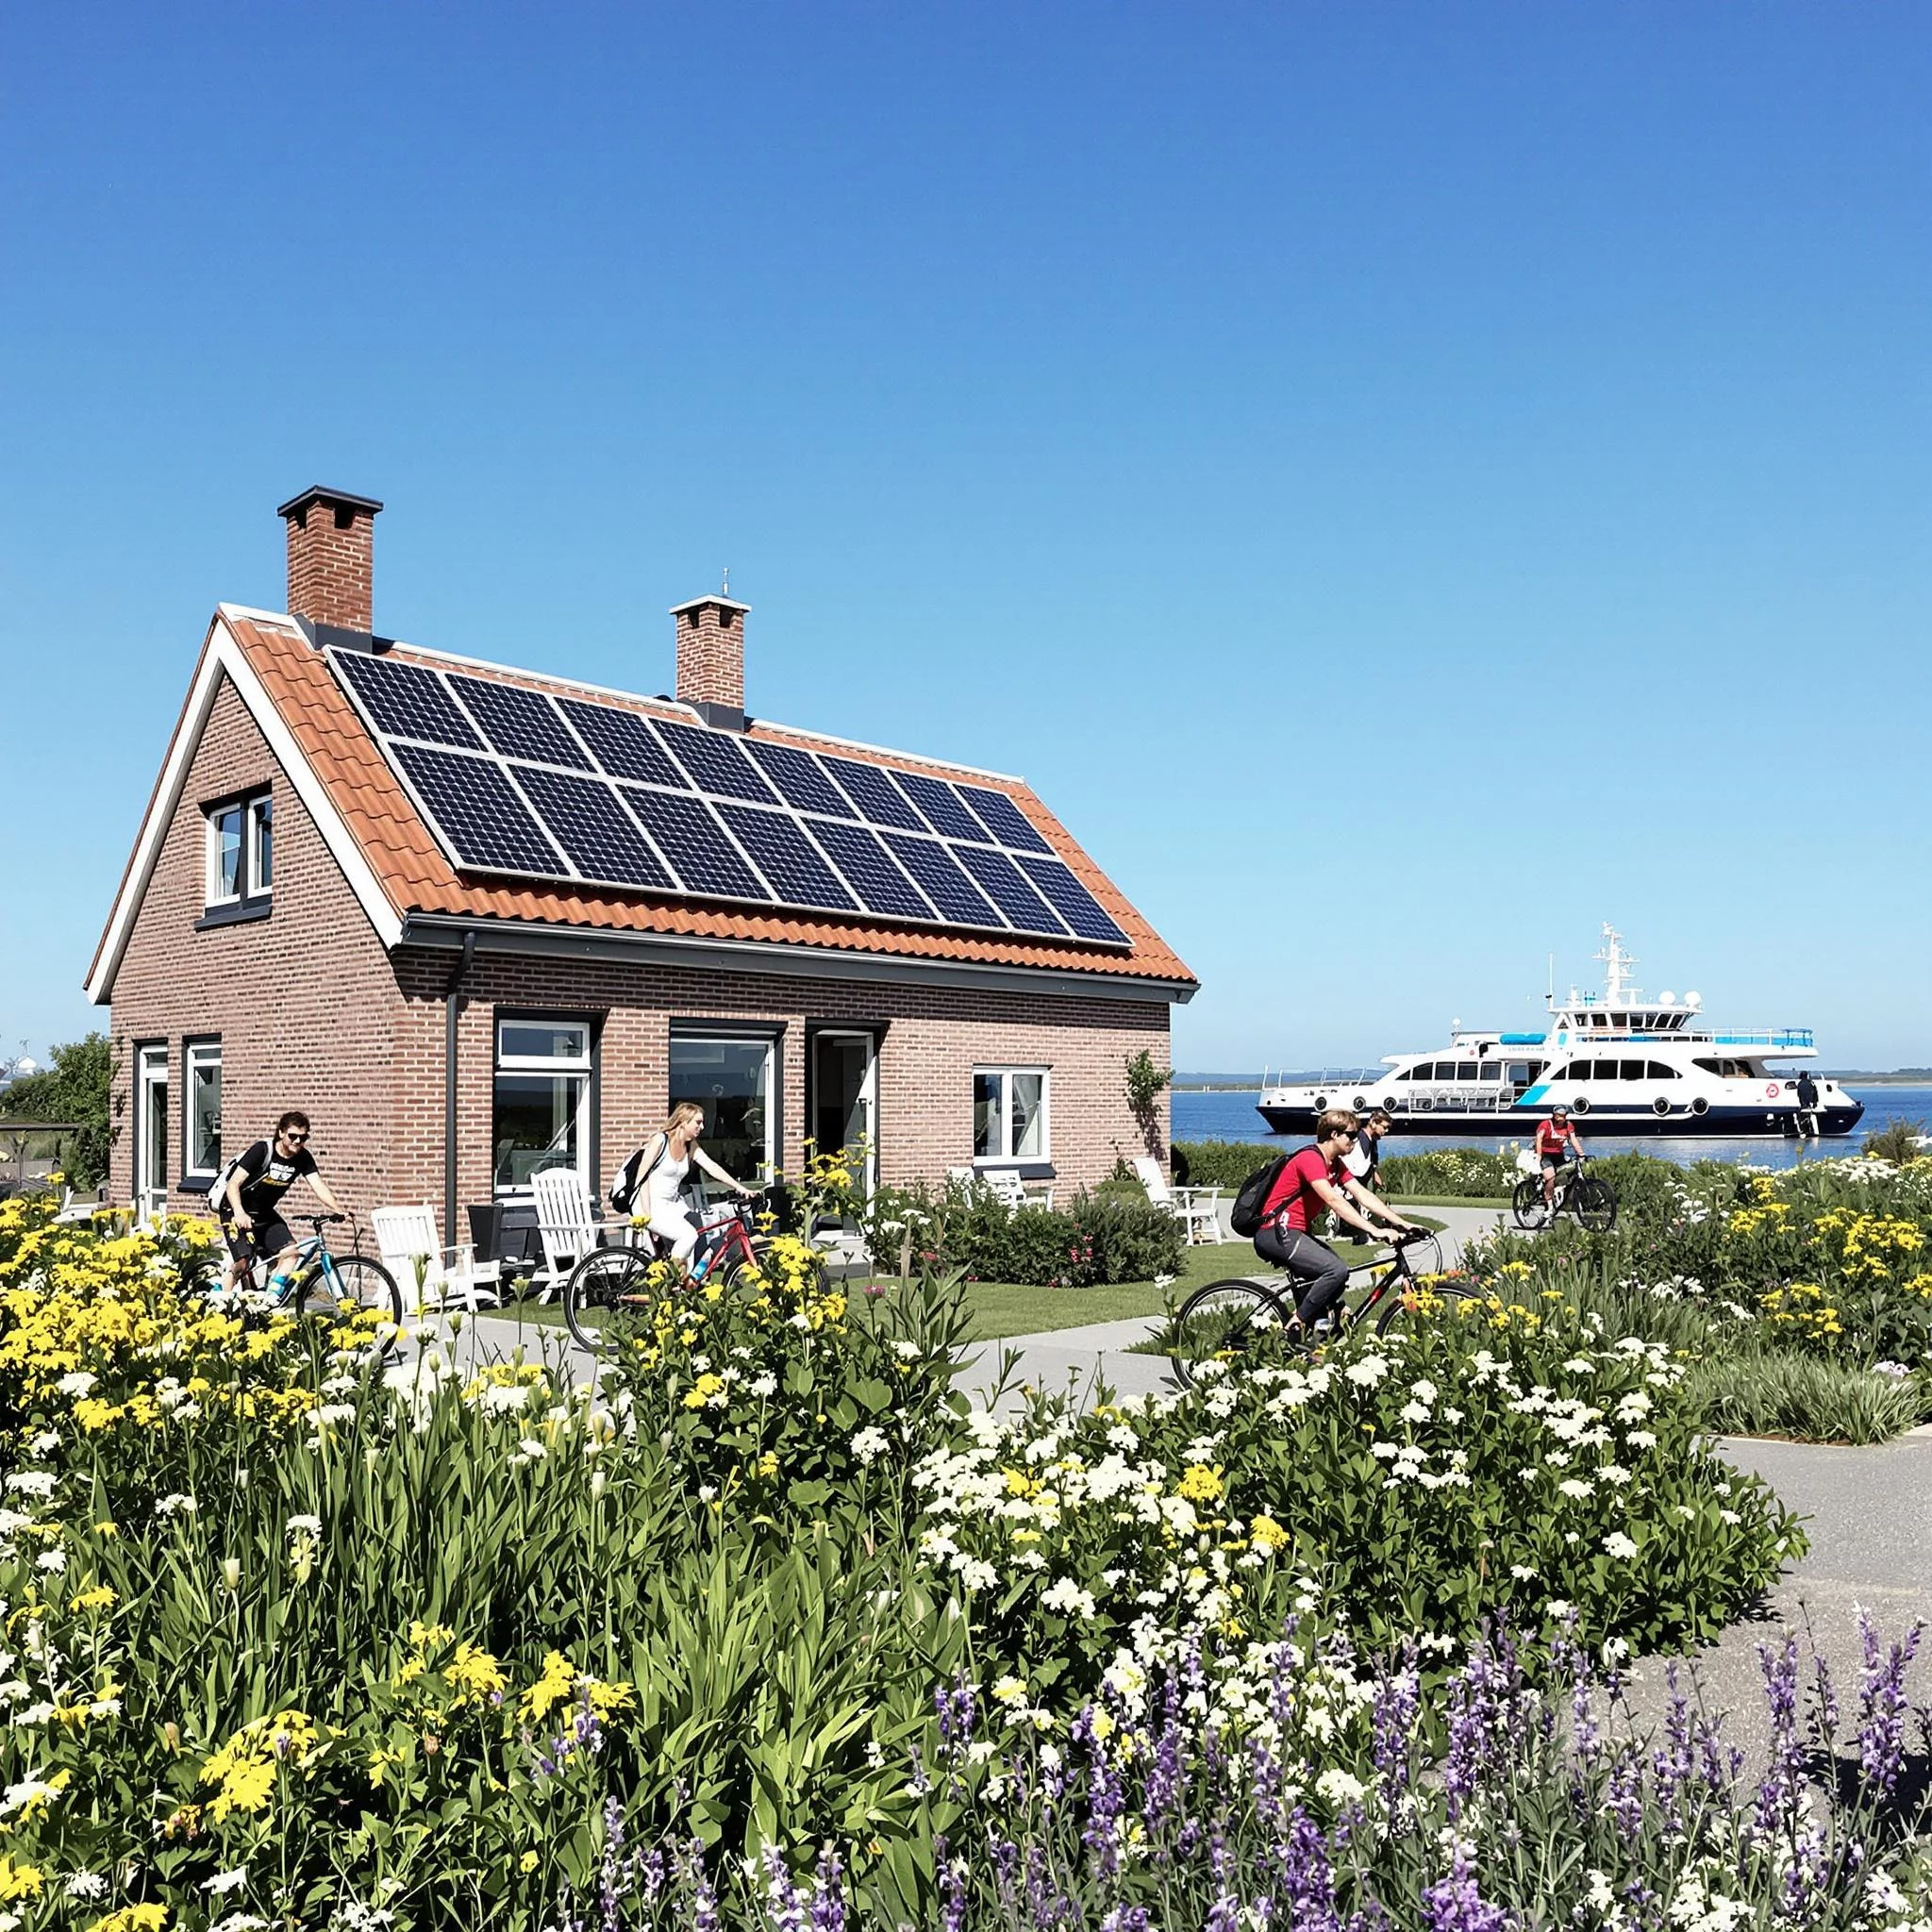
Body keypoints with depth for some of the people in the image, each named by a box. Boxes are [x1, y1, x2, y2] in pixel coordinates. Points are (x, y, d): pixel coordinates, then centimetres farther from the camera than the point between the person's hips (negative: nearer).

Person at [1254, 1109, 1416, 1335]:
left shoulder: (1335, 1164, 13)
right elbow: (1334, 1201, -28)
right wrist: (1374, 1231, -32)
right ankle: (1295, 1327, -12)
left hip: (1294, 1232, 11)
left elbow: (1363, 1195, 6)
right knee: (1337, 1269, -23)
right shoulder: (1311, 1159, -17)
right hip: (1276, 1232, -11)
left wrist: (1402, 1223, -4)